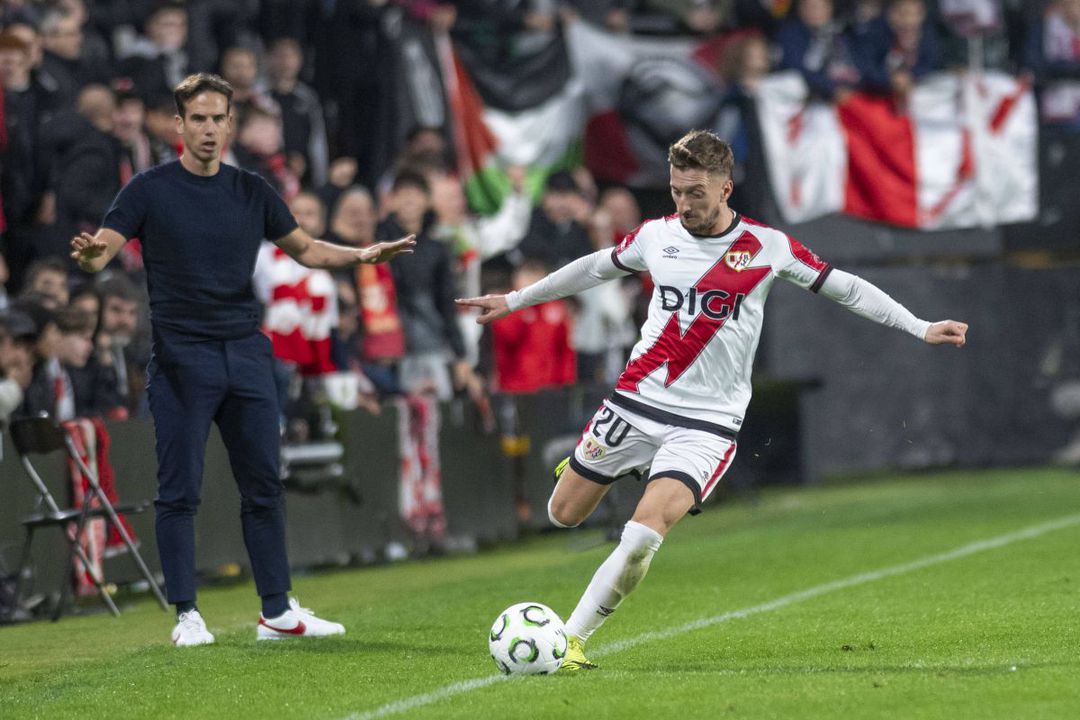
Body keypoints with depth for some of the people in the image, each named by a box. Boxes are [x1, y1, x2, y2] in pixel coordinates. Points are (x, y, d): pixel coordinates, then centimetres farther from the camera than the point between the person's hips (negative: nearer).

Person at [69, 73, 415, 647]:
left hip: (246, 354, 4)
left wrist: (360, 255, 0)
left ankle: (277, 612, 13)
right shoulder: (149, 190, -3)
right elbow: (102, 249, -11)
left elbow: (304, 249, 17)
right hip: (181, 358, -4)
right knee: (178, 492, -3)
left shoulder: (252, 192, 9)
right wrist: (88, 255, -36)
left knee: (263, 487, 6)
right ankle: (186, 616, 4)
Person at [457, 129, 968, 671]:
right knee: (563, 515, 7)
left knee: (643, 536, -21)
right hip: (637, 399, 3)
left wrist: (920, 328, 0)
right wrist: (516, 300, 27)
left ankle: (571, 639, -7)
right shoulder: (656, 236, 2)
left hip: (708, 419, -3)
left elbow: (844, 288, 4)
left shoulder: (767, 247, -5)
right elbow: (596, 268, 20)